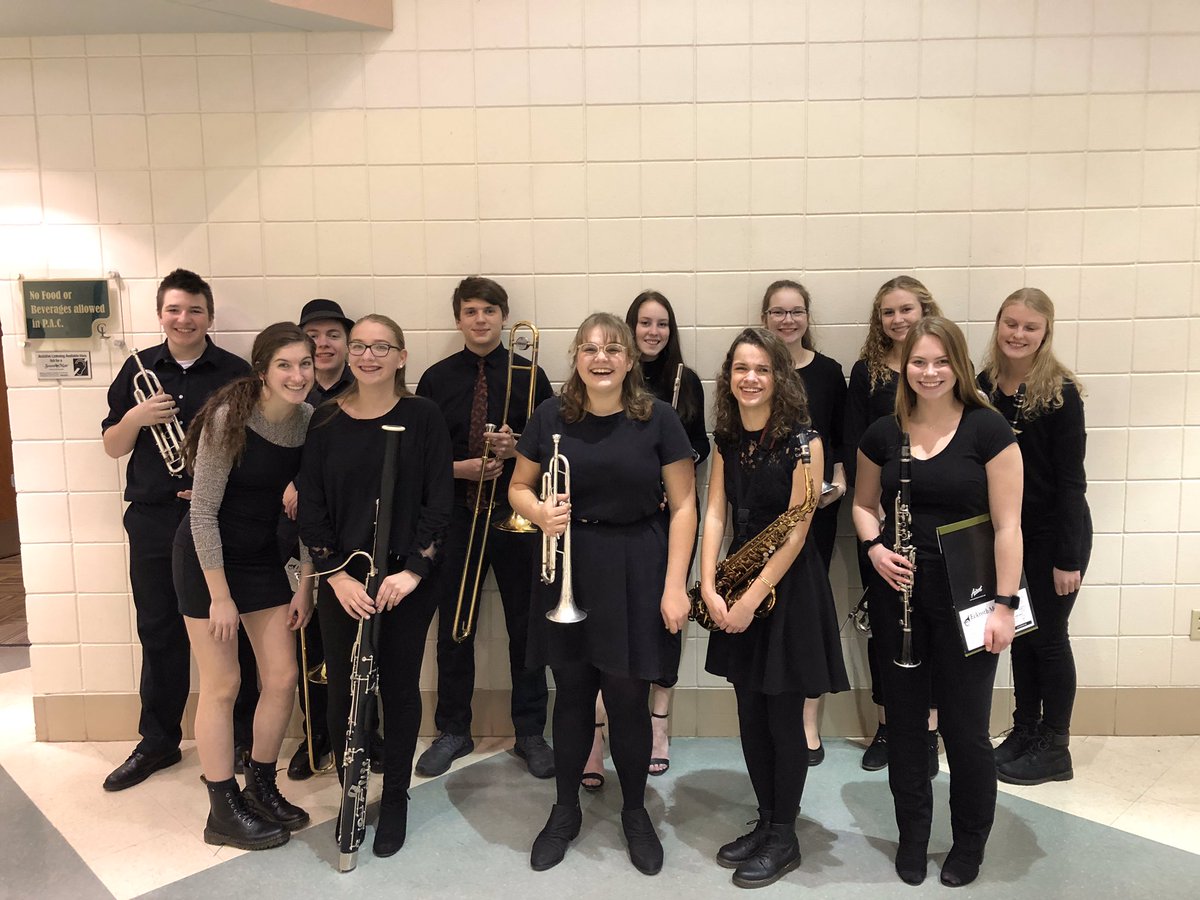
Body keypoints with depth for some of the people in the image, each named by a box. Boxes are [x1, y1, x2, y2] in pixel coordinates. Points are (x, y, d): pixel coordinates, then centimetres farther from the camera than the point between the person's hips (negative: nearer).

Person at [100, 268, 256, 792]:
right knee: (158, 633, 10)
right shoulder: (138, 370, 7)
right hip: (153, 519, 2)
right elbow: (112, 448, 8)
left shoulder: (235, 373, 0)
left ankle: (244, 739, 21)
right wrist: (135, 417, -12)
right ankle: (157, 742, 25)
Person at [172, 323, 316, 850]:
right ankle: (224, 813, 18)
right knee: (222, 685, 2)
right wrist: (220, 595, -16)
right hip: (207, 557, -5)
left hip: (263, 558, 5)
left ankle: (261, 789, 27)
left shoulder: (311, 421, -8)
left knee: (282, 677, 6)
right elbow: (203, 512, -19)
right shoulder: (229, 418, -23)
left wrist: (306, 584, -1)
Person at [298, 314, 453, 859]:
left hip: (407, 579, -1)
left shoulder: (422, 417, -4)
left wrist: (414, 569, -14)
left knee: (399, 687, 9)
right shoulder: (326, 420, 1)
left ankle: (395, 798, 27)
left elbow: (440, 501, -6)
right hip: (342, 580, 2)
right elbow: (310, 504, 0)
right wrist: (335, 573, -10)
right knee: (343, 689, 7)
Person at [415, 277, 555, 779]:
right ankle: (453, 731, 26)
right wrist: (459, 468, -13)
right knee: (453, 629, 9)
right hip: (457, 517, 1)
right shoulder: (437, 379, 4)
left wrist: (518, 447, -16)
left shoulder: (528, 376, 1)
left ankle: (530, 733, 22)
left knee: (526, 625, 7)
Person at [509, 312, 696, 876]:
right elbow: (519, 487, 8)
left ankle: (635, 812, 32)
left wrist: (674, 586, -10)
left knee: (628, 701, 8)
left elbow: (683, 505, -4)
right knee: (572, 697, 13)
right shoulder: (552, 415, -1)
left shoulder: (657, 418, -6)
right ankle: (565, 811, 34)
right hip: (568, 570, 2)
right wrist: (540, 512, -15)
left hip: (636, 574, -1)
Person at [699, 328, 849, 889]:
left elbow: (797, 532, -16)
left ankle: (784, 838, 20)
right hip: (737, 589, 6)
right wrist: (709, 586, -10)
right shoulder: (726, 439, 5)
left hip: (788, 586, -6)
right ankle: (766, 820, 30)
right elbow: (715, 514, 1)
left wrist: (753, 597, -17)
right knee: (750, 712, 13)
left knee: (783, 716, 4)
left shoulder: (802, 441, -13)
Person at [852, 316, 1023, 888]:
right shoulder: (882, 434, 2)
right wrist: (874, 547, -5)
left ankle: (970, 842, 30)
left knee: (965, 727, 6)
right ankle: (912, 835, 33)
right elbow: (863, 503, 15)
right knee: (904, 721, 13)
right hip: (898, 592, 3)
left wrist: (1004, 603, -13)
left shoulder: (988, 429, -8)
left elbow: (1007, 524, -8)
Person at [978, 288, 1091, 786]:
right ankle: (1024, 731, 30)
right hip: (1006, 529, 5)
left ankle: (1055, 748, 19)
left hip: (1054, 531, -5)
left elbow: (1070, 478, -15)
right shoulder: (983, 386, 0)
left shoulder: (1060, 392, -15)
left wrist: (1068, 556, -17)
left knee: (1048, 635, 4)